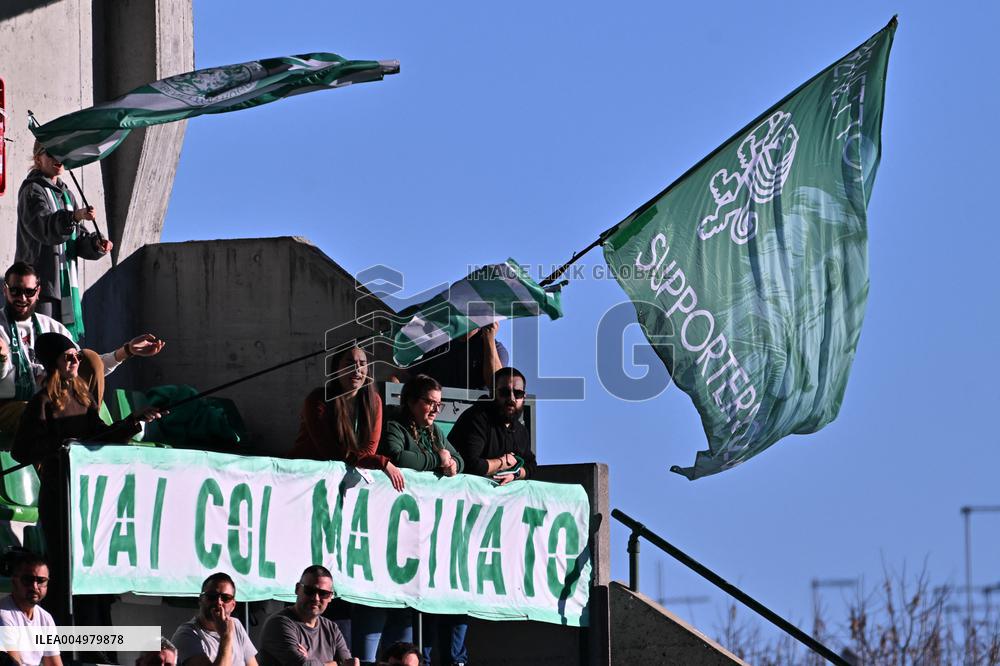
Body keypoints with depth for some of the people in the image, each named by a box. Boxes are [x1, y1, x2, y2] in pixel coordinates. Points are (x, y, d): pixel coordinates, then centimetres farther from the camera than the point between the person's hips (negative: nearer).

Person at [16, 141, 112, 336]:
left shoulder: (66, 194, 22)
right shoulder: (32, 191, -3)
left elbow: (78, 240, 18)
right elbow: (43, 228, -22)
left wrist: (96, 244, -3)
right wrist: (74, 216, -37)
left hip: (66, 283, 8)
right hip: (40, 282, -8)